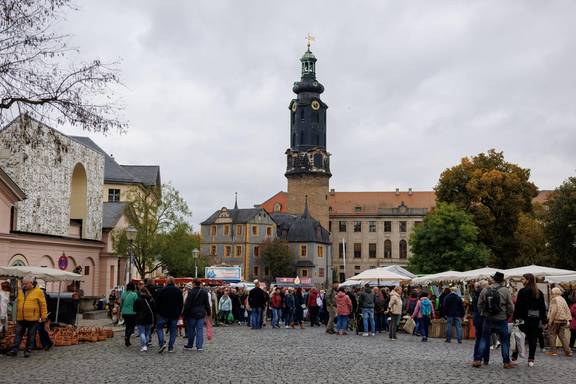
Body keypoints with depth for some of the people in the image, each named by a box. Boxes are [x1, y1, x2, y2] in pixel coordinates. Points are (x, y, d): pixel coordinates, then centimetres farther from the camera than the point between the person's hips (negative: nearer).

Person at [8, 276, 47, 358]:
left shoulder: (38, 292, -4)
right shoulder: (20, 292, 11)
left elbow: (43, 305, -4)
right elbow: (18, 305, 19)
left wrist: (43, 316, -8)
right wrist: (17, 316, 18)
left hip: (33, 319, -4)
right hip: (20, 319, 4)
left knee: (31, 336, 5)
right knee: (18, 335, 4)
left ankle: (28, 351, 12)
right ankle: (14, 350, 8)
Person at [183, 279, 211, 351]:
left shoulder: (191, 292, -13)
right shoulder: (204, 292, 2)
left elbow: (187, 305, -12)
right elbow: (207, 304, 9)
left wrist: (184, 313, -5)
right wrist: (208, 312, 17)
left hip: (192, 313, -3)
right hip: (201, 313, 3)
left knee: (191, 330, 8)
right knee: (200, 329, 4)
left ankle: (190, 345, 19)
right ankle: (199, 346, 0)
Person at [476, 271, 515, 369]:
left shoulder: (485, 290, -3)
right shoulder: (505, 291, -9)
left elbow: (479, 305, 1)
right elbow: (511, 307, -7)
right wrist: (508, 315, 10)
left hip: (488, 320, 2)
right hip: (501, 320, -2)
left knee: (484, 340, 11)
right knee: (505, 341, 10)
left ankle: (478, 360, 8)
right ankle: (506, 362, 12)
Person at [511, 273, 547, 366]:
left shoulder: (522, 291, -9)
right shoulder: (539, 293, 9)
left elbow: (518, 306, -12)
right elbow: (543, 307, 12)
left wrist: (515, 318, -8)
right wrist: (544, 320, 15)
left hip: (524, 319, -5)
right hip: (535, 319, 5)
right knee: (533, 339, 7)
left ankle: (514, 357, 8)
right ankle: (531, 359, 7)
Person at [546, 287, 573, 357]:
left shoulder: (554, 299, -11)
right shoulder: (563, 299, 14)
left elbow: (554, 311, -18)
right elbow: (568, 310, 15)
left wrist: (550, 320, -15)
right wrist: (568, 320, 16)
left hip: (556, 320, -7)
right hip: (563, 320, 7)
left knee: (552, 335, 2)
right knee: (563, 336, 8)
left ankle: (553, 351, 2)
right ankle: (568, 351, 3)